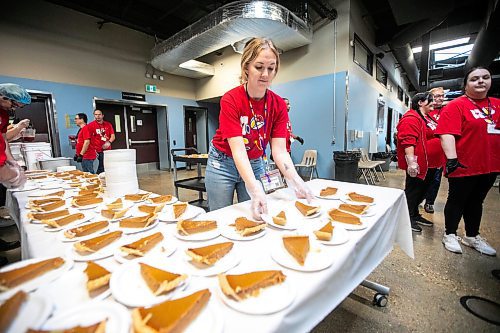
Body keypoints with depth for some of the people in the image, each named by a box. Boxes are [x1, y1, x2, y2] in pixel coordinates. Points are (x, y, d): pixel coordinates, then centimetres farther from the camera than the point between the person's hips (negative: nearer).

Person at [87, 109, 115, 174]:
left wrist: (109, 142, -14)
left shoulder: (108, 124, 11)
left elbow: (113, 136, 7)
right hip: (99, 151, -4)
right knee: (102, 167, -9)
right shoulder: (91, 125, 0)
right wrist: (93, 150, -10)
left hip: (108, 150, 4)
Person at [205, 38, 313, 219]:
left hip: (256, 165, 4)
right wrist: (255, 189, -42)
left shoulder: (279, 105, -10)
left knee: (255, 217, 10)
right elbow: (238, 150, -29)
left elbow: (279, 150, -16)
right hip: (223, 164, -3)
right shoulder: (230, 100, -22)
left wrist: (295, 181, -32)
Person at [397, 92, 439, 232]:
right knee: (413, 190, -2)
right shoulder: (411, 118, -14)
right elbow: (408, 141, -24)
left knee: (422, 190, 17)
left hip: (429, 164, 11)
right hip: (418, 165, -10)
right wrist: (411, 162, -30)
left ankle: (415, 215, 30)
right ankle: (408, 218, 10)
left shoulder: (428, 118, 19)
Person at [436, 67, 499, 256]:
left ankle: (472, 236, 33)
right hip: (463, 166, -6)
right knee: (457, 201, 6)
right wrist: (451, 159, -29)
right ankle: (450, 235, 21)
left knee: (476, 202, 18)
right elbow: (447, 134, -21)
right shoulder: (456, 106, -11)